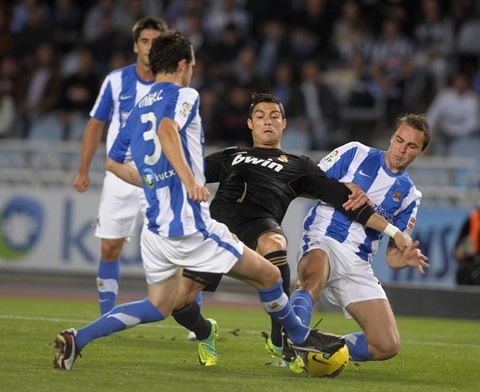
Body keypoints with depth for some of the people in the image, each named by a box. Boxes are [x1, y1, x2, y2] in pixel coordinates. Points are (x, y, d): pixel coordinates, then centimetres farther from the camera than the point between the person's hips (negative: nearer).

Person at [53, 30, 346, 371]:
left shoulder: (138, 110, 17)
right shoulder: (184, 96, -6)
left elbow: (114, 163, 26)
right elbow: (167, 129, -28)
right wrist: (189, 180, -37)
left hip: (155, 229, 8)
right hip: (190, 225, -8)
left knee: (159, 307, 19)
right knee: (268, 275, 6)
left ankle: (78, 338, 5)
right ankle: (300, 336, 20)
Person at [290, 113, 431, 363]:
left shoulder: (409, 195, 17)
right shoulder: (356, 153, 9)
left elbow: (392, 255, 15)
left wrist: (406, 258, -8)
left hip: (358, 265, 4)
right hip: (322, 242, -4)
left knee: (387, 346, -10)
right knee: (313, 278, -42)